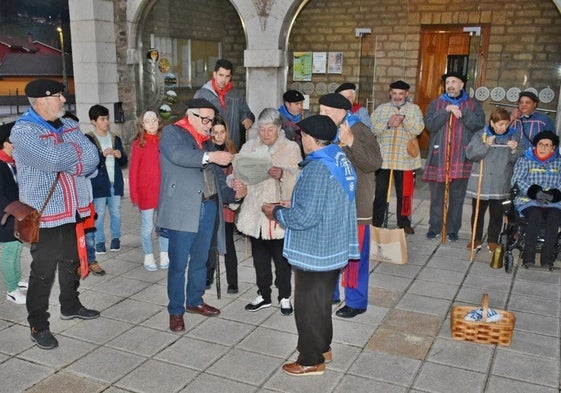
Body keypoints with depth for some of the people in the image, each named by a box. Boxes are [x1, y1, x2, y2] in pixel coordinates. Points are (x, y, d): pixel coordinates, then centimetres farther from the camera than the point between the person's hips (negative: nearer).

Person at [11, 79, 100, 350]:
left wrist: (67, 162, -20)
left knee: (72, 262, 21)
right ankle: (38, 325, 13)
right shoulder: (23, 131, -13)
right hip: (45, 213, -7)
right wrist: (77, 149, -10)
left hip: (74, 210, 7)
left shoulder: (69, 125, 7)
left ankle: (70, 305, 40)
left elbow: (92, 159, -3)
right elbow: (53, 159, -28)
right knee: (43, 271, 1)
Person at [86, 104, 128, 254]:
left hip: (115, 182, 4)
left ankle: (115, 238, 20)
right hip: (99, 183, -4)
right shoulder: (88, 139, -3)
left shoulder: (115, 138, 13)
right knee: (99, 214, 0)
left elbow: (124, 162, 16)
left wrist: (121, 156, -6)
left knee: (116, 212, 7)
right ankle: (100, 241, 10)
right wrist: (102, 154, -23)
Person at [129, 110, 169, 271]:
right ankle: (148, 257, 17)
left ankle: (164, 255, 21)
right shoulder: (138, 144, -1)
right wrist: (134, 194, -5)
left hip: (164, 191, 2)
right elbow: (133, 171, -1)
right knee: (147, 226, 4)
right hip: (145, 192, -2)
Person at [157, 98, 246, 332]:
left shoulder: (207, 142, 18)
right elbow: (177, 154, -23)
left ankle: (194, 301, 35)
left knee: (200, 260, 18)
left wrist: (234, 194, -5)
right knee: (178, 263, 1)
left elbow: (218, 179, 13)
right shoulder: (172, 132, 0)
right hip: (182, 209, -6)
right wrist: (210, 156, -31)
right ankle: (176, 311, 15)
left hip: (208, 208, 7)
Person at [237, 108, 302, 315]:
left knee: (282, 258, 8)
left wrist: (283, 174, -30)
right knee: (260, 258, 15)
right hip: (255, 212, 3)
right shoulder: (249, 147, 6)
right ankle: (264, 295, 32)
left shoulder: (291, 148, -2)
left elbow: (299, 177, -11)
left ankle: (285, 296, 26)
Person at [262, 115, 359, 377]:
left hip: (314, 251, -9)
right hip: (333, 247, 9)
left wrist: (277, 212, -12)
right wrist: (293, 205, 9)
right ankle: (323, 347, 40)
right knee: (322, 302, 24)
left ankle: (312, 361, 21)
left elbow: (305, 217, -28)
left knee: (308, 306, 7)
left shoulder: (317, 168, -25)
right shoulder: (341, 160, 5)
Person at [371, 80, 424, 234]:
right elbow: (371, 128, -3)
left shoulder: (414, 109, 8)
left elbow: (419, 129, -7)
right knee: (380, 191, 5)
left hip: (405, 158, -1)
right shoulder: (381, 108, 10)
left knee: (404, 192, 6)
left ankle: (404, 223, 19)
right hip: (383, 157, 1)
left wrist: (404, 119, -18)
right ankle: (376, 222, 16)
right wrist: (388, 124, -16)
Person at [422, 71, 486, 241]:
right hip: (438, 156, 0)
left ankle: (453, 229, 16)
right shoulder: (436, 103, 8)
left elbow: (479, 125, -6)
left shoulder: (472, 104, 8)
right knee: (436, 196, 6)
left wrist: (463, 113, -16)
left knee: (457, 197, 5)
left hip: (461, 158, 0)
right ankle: (435, 227, 18)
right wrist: (446, 111, -16)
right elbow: (430, 124, -7)